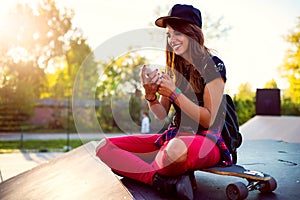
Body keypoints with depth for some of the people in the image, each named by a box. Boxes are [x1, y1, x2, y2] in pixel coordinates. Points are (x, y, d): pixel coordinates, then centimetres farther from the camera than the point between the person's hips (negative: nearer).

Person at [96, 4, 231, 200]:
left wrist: (174, 93, -18)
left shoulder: (213, 65, -6)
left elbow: (208, 120, -10)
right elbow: (162, 114, 9)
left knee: (176, 147, -46)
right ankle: (166, 180, -24)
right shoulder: (174, 67, 11)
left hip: (207, 140, -7)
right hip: (175, 135, 7)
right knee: (105, 146, -9)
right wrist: (150, 95, -12)